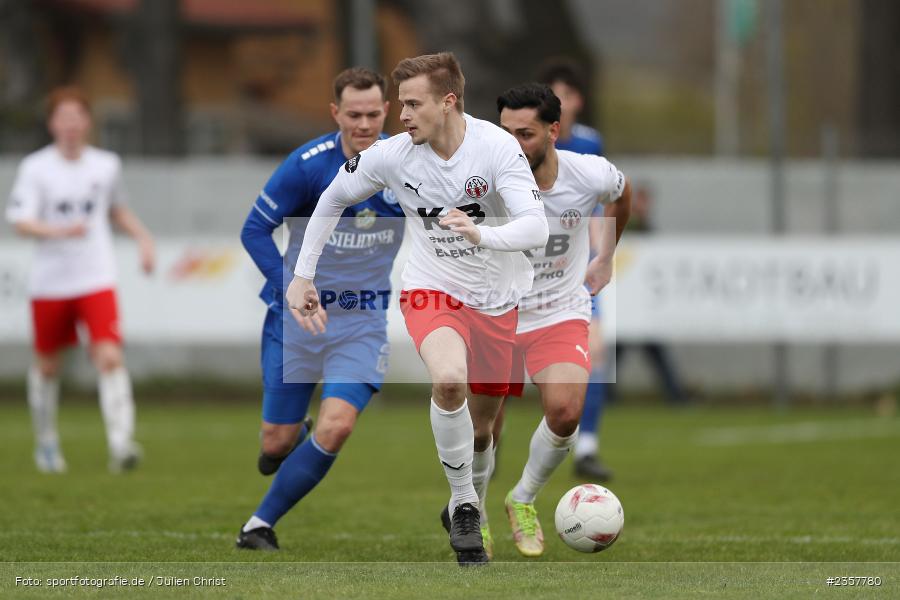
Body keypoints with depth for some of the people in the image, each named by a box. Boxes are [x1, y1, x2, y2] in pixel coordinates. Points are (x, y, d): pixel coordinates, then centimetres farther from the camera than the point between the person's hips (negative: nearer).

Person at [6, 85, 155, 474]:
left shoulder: (107, 165, 4)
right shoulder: (36, 168, -6)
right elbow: (21, 222, -14)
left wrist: (143, 238, 10)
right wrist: (60, 231, -30)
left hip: (97, 281, 1)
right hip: (49, 281, -1)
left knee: (110, 357, -17)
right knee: (48, 364, 12)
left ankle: (121, 445, -25)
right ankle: (46, 444, 32)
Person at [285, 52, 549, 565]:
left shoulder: (497, 147, -21)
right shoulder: (393, 155, -13)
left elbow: (537, 228, -31)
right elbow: (333, 199, 6)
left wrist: (481, 234, -50)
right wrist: (303, 274, 5)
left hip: (498, 300, 1)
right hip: (432, 290, -1)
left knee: (480, 430, 10)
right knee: (450, 380, -32)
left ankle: (465, 499, 41)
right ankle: (464, 505, -14)